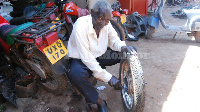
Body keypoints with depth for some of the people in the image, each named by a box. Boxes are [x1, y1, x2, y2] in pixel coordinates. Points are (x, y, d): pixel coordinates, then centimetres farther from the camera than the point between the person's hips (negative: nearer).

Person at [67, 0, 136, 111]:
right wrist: (108, 77, -30)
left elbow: (114, 40, 1)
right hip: (82, 59, -5)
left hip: (100, 55, 6)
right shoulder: (81, 26, -29)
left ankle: (122, 82, 10)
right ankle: (100, 102, -17)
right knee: (76, 75, -40)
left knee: (131, 51, -5)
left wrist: (123, 47, -25)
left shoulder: (106, 23, -11)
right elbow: (87, 58, -30)